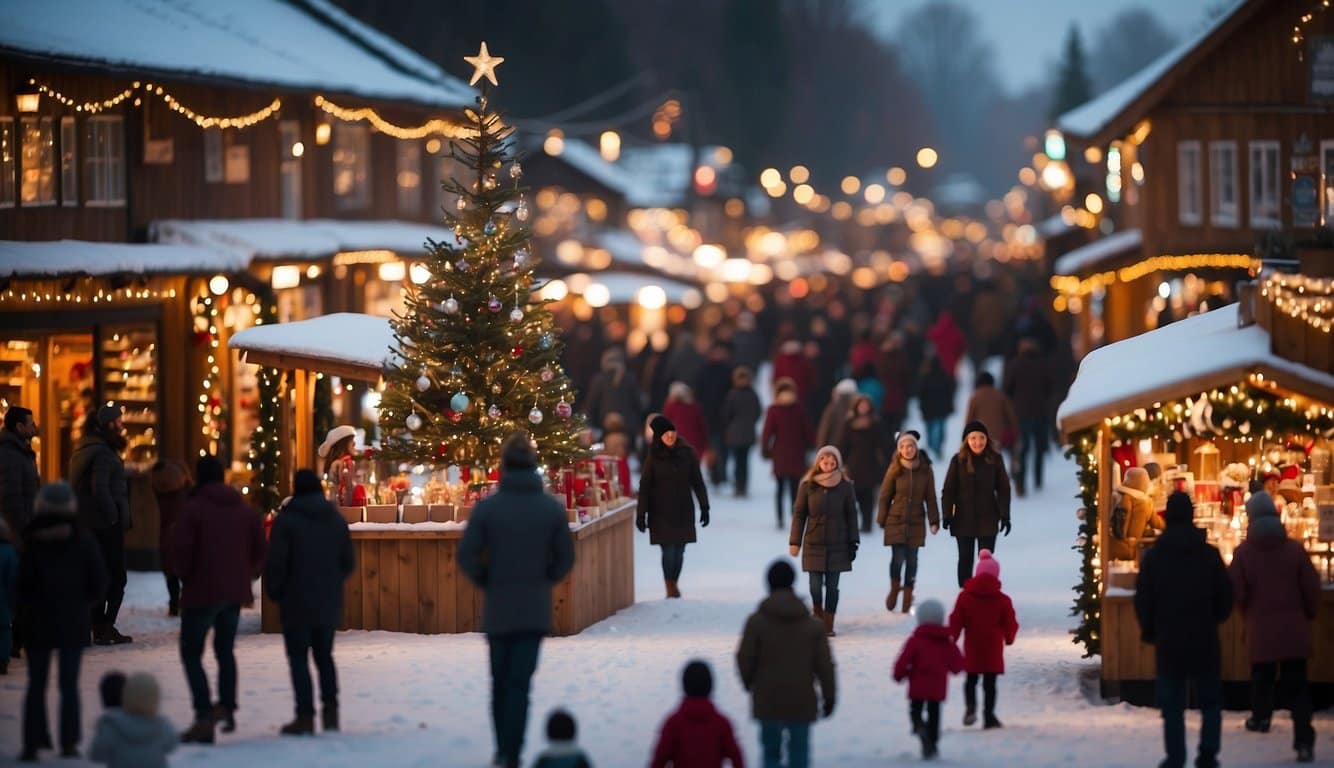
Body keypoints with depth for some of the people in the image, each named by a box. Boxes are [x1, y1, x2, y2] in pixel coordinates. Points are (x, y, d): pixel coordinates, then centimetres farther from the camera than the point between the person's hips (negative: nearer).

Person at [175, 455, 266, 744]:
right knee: (225, 650, 21)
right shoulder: (245, 509, 7)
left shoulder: (194, 508, -10)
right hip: (235, 592, 5)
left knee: (191, 653, 0)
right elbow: (259, 550, 6)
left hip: (202, 591, -5)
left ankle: (204, 715, -14)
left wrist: (187, 578, 6)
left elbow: (183, 550, -12)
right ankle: (227, 707, 12)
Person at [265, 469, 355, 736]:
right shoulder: (336, 519, 6)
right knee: (324, 655, 15)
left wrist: (274, 592, 2)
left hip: (297, 603, -5)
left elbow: (276, 563, -12)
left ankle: (306, 716, -5)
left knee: (298, 658, 0)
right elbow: (348, 561, 8)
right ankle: (330, 710, 8)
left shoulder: (286, 520, -10)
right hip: (329, 603, 5)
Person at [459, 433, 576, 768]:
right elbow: (566, 557, 1)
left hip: (497, 609, 0)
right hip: (535, 611, 0)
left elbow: (467, 555, -10)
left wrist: (486, 583, 6)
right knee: (520, 683, 0)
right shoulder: (552, 508, -3)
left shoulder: (487, 507, -9)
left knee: (500, 682, 16)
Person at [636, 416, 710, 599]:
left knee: (679, 549, 2)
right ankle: (670, 586, 4)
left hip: (683, 510, 2)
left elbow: (697, 481, 5)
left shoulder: (687, 453, 0)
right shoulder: (654, 457, -3)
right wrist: (641, 515, -4)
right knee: (668, 549, -8)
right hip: (661, 511, -2)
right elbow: (645, 486, -1)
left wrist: (704, 507, 3)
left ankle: (675, 583, 19)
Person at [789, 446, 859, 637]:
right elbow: (799, 514, 2)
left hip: (837, 544, 0)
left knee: (832, 586, 1)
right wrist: (795, 542, -2)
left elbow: (851, 516, 4)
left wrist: (853, 543, 1)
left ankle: (828, 625, 9)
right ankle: (818, 615, 22)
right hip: (814, 544, 0)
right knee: (815, 586, -3)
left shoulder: (845, 486, 0)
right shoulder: (808, 485, -1)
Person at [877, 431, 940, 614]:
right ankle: (894, 589, 16)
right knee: (898, 558, -9)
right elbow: (885, 495, 1)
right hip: (896, 521, -1)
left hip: (916, 522, 1)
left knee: (911, 560, 3)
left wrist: (934, 521, 2)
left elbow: (930, 497, 5)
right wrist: (882, 520, 1)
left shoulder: (925, 469, 1)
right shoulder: (895, 469, -3)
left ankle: (907, 599, 13)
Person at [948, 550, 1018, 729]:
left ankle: (970, 706, -10)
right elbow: (1010, 623, 0)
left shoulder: (964, 597, -3)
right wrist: (1009, 637, 21)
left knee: (971, 679, 14)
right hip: (993, 648, -1)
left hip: (972, 648, 1)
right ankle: (989, 716, 4)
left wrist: (951, 638, 8)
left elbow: (956, 621, -3)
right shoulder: (1002, 600, -5)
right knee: (990, 682, 5)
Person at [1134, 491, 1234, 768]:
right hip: (1205, 641, 0)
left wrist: (1149, 631, 14)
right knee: (1210, 700, 11)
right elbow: (1226, 597, 1)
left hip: (1169, 641, 0)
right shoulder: (1209, 554, -4)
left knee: (1172, 704, 6)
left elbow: (1143, 600, -2)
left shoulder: (1153, 557, -4)